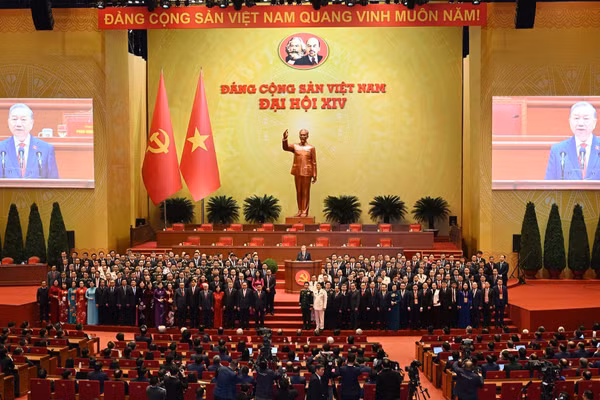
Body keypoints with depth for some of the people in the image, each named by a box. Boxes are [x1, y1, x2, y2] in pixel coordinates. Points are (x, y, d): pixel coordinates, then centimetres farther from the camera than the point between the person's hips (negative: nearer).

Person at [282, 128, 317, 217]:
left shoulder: (311, 148, 0)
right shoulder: (295, 146, 6)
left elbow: (314, 162, -1)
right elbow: (285, 148, -11)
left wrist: (314, 175, -4)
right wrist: (285, 138, -27)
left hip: (307, 172, -3)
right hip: (297, 172, 3)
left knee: (305, 192, 0)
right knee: (298, 192, 8)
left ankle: (305, 211, 4)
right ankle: (299, 210, 15)